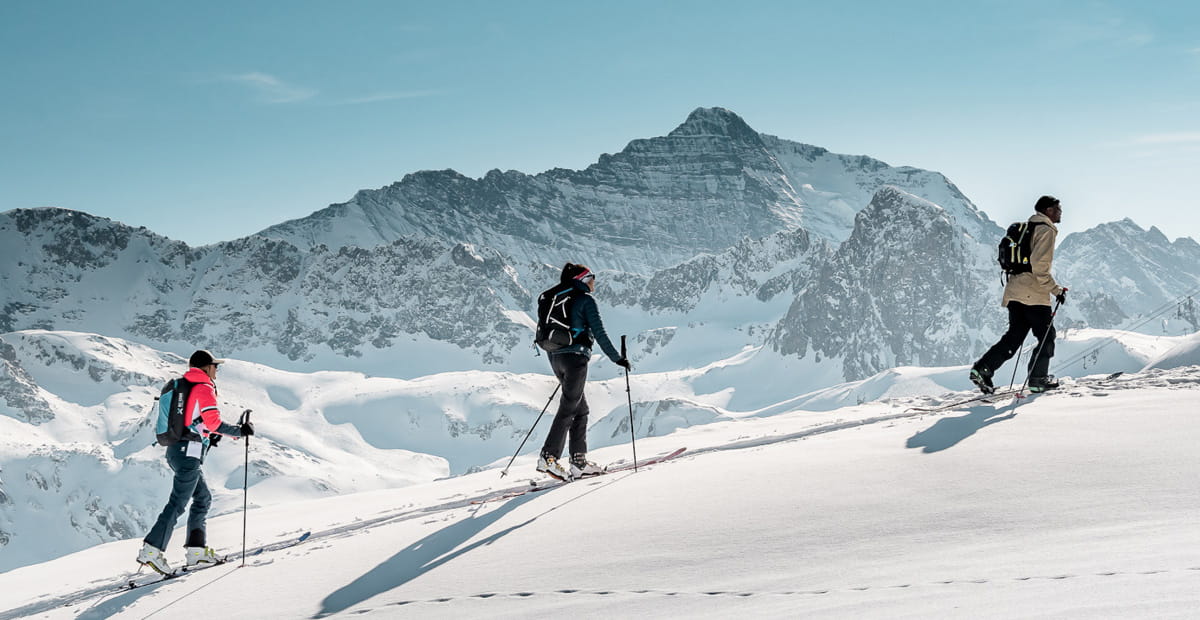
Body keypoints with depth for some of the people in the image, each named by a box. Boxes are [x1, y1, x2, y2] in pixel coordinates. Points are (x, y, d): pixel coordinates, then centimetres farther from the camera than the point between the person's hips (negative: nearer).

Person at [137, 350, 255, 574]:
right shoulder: (204, 388, -7)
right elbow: (213, 421, -16)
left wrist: (207, 435, 23)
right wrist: (239, 431, -6)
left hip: (175, 449, 9)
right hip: (189, 452, -9)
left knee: (203, 498, 16)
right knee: (178, 504, -10)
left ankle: (196, 548, 14)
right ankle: (152, 549, -14)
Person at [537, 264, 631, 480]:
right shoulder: (586, 300, -4)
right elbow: (599, 332, -11)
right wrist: (617, 358, -7)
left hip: (557, 357, 8)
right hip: (576, 357, -8)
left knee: (581, 409, 12)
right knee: (568, 408, -8)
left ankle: (579, 462, 9)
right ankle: (548, 458, -16)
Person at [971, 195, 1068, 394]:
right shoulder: (1046, 230, -8)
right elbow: (1040, 266, -19)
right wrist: (1056, 289, -15)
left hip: (1015, 292, 8)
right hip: (1034, 295, -8)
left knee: (1014, 336, 8)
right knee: (1047, 336, 5)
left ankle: (982, 369, -6)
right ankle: (1038, 379, 7)